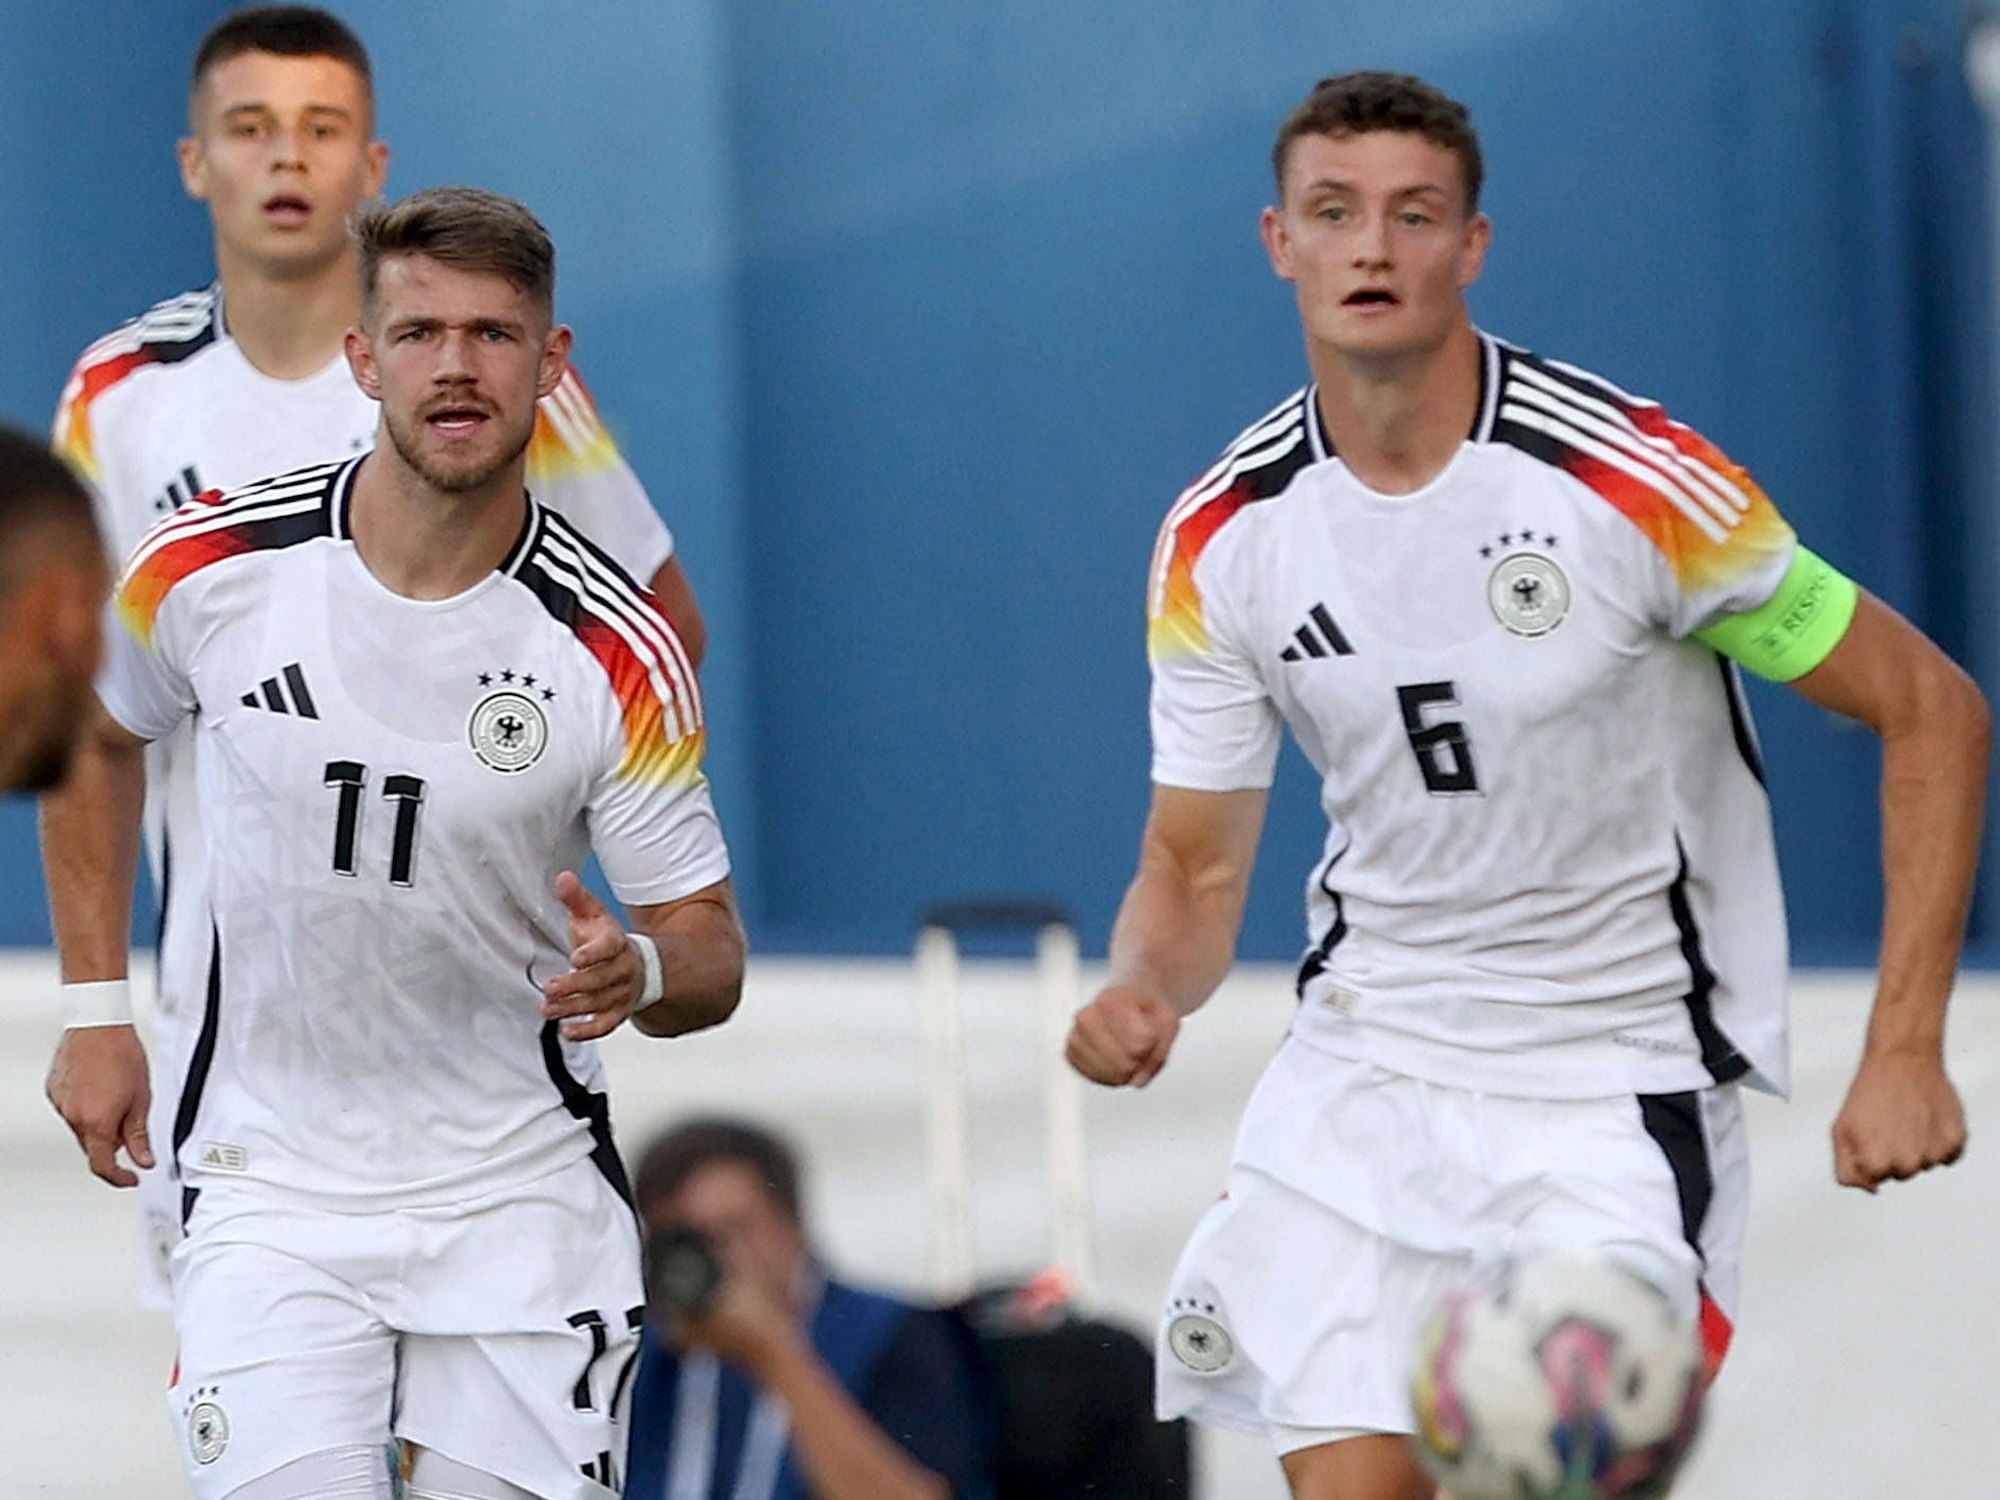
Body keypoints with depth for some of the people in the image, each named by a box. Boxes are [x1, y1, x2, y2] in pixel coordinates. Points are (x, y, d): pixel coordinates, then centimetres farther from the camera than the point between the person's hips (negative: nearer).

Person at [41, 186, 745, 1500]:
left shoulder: (617, 649, -12)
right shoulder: (211, 564, -8)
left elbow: (709, 950, -5)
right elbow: (95, 734, 14)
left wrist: (639, 973, -28)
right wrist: (96, 1011, 10)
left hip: (522, 1192, 0)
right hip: (271, 1180, 0)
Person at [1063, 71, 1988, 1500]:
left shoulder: (1630, 478, -16)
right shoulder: (1222, 538, -3)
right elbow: (1196, 864, 5)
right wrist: (1143, 991, -19)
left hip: (1617, 1083, -3)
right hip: (1366, 1067, 3)